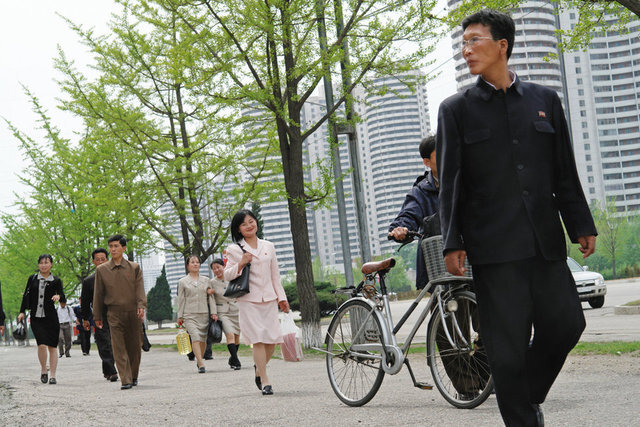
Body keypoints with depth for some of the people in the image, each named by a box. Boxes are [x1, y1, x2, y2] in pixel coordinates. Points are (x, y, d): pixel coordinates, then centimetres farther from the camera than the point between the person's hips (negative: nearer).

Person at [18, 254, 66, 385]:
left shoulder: (56, 281, 5)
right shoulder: (32, 279, 9)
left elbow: (64, 300, 0)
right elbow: (26, 295, 14)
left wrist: (59, 296, -22)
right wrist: (22, 312, 7)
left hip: (51, 318, 0)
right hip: (36, 318, 0)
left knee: (52, 347, 0)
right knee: (42, 345, -15)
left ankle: (52, 375, 7)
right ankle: (43, 369, 7)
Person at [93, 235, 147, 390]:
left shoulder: (134, 268, 7)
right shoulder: (101, 270, 8)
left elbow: (140, 288, 0)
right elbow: (98, 293, 10)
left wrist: (141, 306, -17)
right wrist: (97, 316, 10)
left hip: (133, 313, 1)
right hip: (114, 314, 0)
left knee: (135, 347, 5)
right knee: (119, 348, -7)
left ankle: (133, 376, 23)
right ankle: (125, 380, -8)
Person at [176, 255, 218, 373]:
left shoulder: (206, 280, 13)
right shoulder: (182, 282, 8)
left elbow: (211, 297, 12)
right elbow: (181, 300, 7)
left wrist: (213, 312, 3)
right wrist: (180, 316, 4)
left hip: (204, 314, 3)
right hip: (190, 315, -3)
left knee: (203, 339, 4)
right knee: (195, 337, -19)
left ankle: (198, 361, 24)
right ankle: (201, 364, -23)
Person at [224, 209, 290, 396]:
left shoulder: (268, 247, 13)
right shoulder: (234, 250, 3)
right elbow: (227, 275, 1)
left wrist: (282, 297, 14)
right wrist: (240, 264, -15)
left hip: (269, 299, 4)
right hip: (248, 300, -3)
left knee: (272, 339, -1)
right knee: (258, 340, -10)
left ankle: (259, 368, 26)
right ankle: (265, 381, -4)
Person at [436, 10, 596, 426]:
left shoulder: (545, 100, 11)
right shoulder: (456, 109, 5)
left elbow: (565, 172, 13)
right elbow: (450, 181, 0)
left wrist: (581, 226, 10)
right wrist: (452, 243, -7)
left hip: (546, 242, 3)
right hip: (494, 247, -3)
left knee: (566, 323, 2)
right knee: (508, 345, -2)